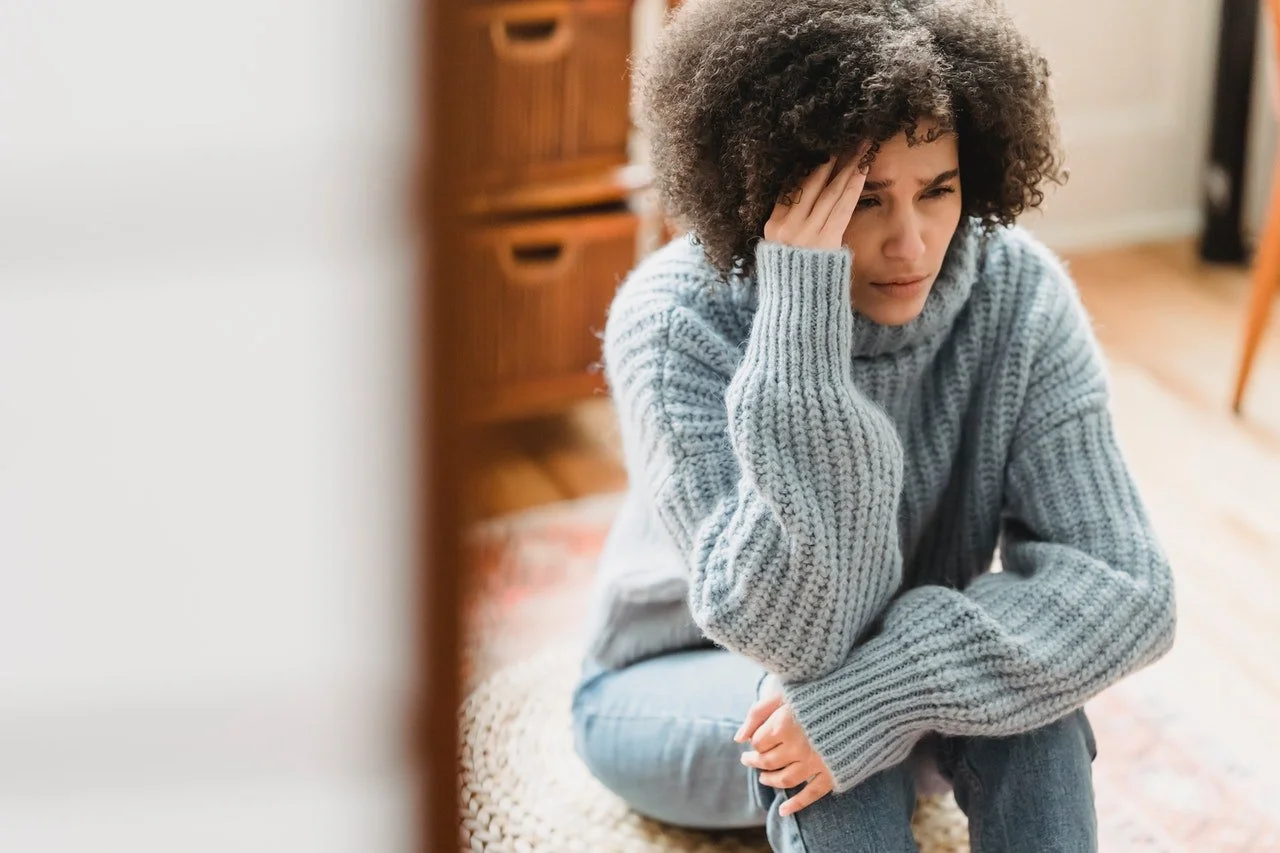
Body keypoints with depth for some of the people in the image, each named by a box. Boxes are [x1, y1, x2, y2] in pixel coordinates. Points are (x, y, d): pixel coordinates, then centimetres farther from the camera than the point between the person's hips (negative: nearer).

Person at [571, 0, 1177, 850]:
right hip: (677, 687, -2)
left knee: (1019, 658, -29)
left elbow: (1125, 587, -24)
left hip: (888, 669, 3)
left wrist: (894, 684, -38)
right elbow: (787, 631, -36)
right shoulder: (674, 322, -28)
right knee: (819, 686, -34)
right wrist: (799, 324, -43)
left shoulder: (1017, 293, -21)